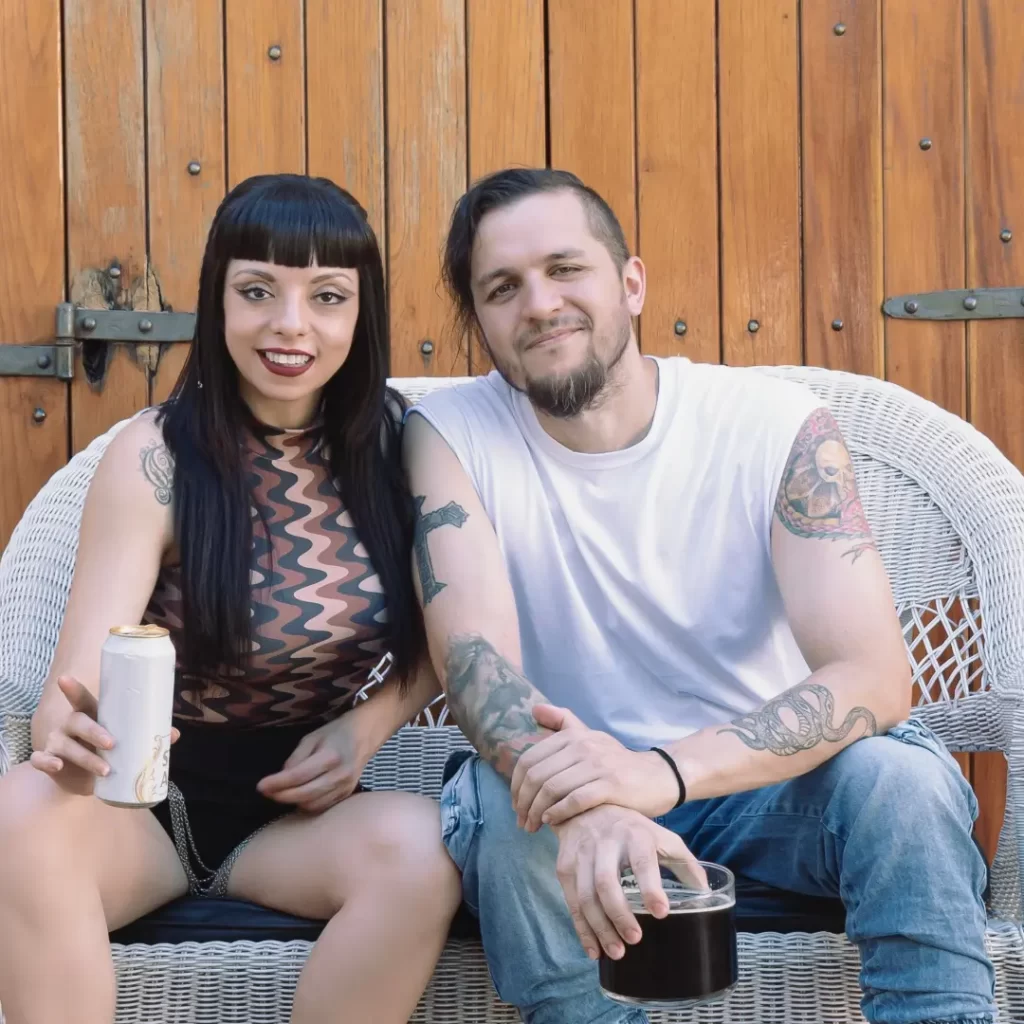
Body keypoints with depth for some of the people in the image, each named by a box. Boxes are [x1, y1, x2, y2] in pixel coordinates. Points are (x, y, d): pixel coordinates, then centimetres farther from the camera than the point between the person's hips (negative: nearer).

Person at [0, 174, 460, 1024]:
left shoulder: (398, 445, -4)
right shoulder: (155, 456, -12)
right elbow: (79, 682, -20)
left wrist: (369, 727, -12)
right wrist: (73, 737, -44)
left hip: (299, 808, 2)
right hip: (148, 801, -1)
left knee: (419, 845, -31)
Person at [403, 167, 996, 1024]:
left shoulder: (780, 426, -12)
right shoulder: (450, 434, -8)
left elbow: (873, 676, -22)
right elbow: (474, 656, -21)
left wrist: (662, 773, -40)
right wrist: (588, 804, -44)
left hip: (762, 785, 0)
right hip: (578, 783, 1)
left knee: (900, 773, -29)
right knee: (511, 807, -31)